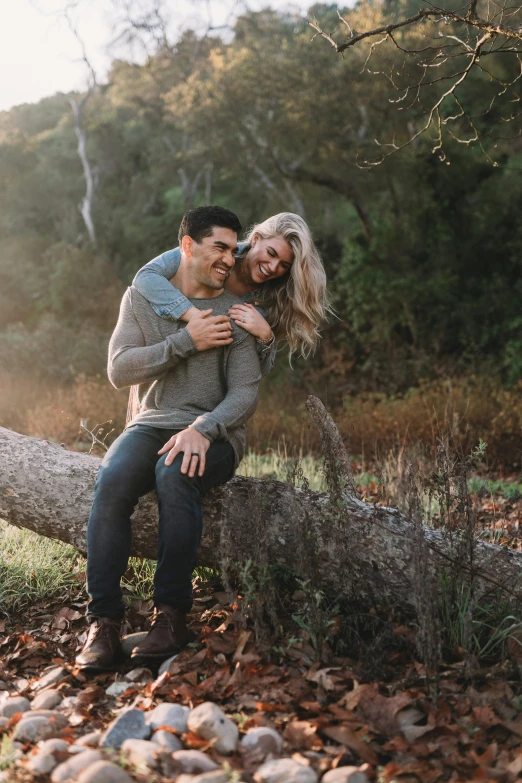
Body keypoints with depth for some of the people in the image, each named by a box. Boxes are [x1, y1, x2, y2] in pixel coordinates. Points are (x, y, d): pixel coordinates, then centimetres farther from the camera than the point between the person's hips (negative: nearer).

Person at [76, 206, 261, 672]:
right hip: (151, 424, 2)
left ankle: (172, 615, -25)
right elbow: (119, 371, -3)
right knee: (112, 480, -31)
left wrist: (203, 430, -24)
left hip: (213, 432, -1)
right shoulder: (141, 297, 9)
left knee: (175, 474, -36)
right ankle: (104, 620, -23)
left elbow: (245, 393, -5)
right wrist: (187, 341, -11)